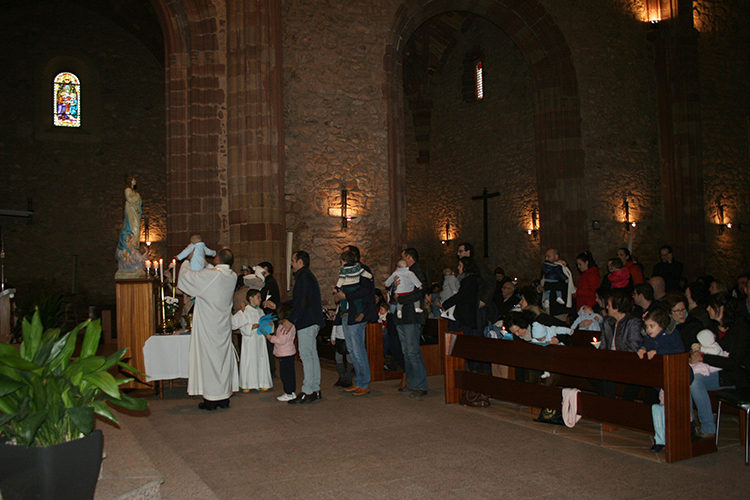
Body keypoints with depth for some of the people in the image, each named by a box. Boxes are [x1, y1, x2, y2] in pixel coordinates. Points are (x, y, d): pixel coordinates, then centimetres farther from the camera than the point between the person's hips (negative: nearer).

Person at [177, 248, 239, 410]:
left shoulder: (210, 275, -19)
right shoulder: (232, 277, -1)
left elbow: (186, 275, -7)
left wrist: (186, 263, 14)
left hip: (208, 326, -6)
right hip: (224, 325, 6)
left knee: (209, 358, 0)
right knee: (224, 358, 12)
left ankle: (211, 400, 5)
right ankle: (224, 398, 18)